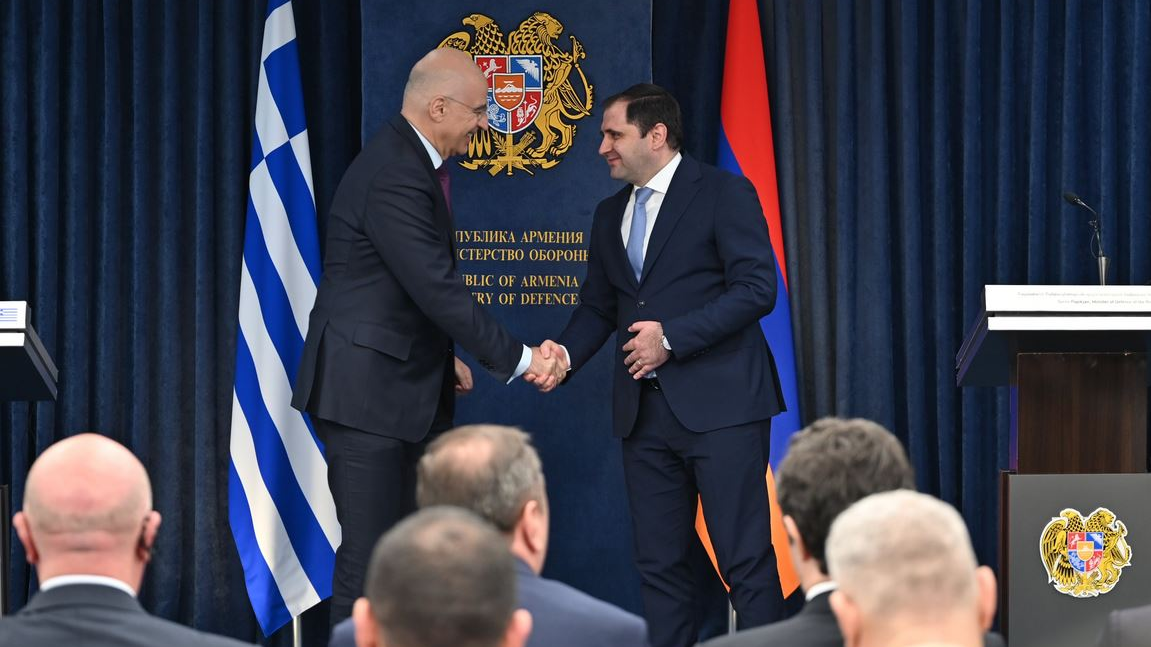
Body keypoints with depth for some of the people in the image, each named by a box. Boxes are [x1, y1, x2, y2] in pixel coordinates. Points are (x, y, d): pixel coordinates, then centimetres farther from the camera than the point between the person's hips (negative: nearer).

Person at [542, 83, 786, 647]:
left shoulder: (724, 193, -4)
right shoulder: (611, 214, 17)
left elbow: (757, 287, -12)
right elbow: (598, 305, 20)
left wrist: (672, 337, -17)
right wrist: (565, 352, -1)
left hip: (718, 403, -7)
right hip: (645, 409, 7)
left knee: (746, 558, -6)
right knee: (659, 561, 8)